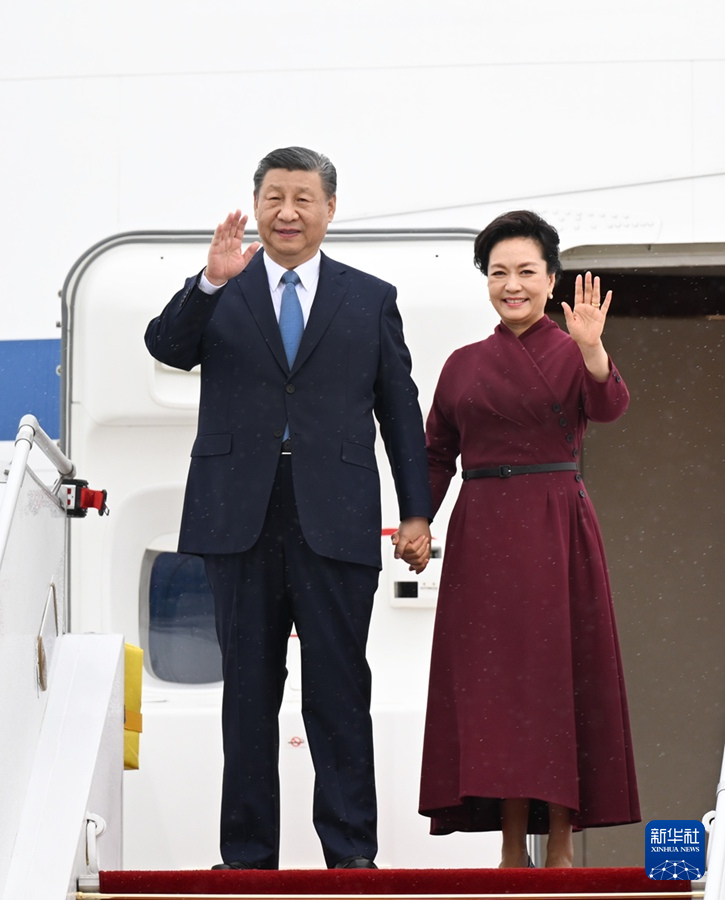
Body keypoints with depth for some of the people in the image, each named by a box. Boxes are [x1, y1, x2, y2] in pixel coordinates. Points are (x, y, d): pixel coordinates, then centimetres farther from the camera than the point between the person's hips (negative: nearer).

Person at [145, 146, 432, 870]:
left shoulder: (371, 300, 10)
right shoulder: (218, 293, 10)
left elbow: (401, 411, 10)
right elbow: (166, 347, -8)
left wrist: (417, 511, 5)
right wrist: (211, 283, -24)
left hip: (335, 524, -1)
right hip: (240, 520, 1)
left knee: (339, 690, -1)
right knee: (248, 691, 6)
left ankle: (349, 851, 4)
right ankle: (248, 854, 12)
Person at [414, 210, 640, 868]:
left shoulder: (573, 354, 1)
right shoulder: (465, 365, 11)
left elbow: (608, 406, -19)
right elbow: (438, 453, 11)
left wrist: (591, 348, -38)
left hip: (556, 534, -3)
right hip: (483, 536, 3)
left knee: (559, 675, -2)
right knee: (492, 683, 1)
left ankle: (561, 843, 3)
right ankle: (513, 845, 6)